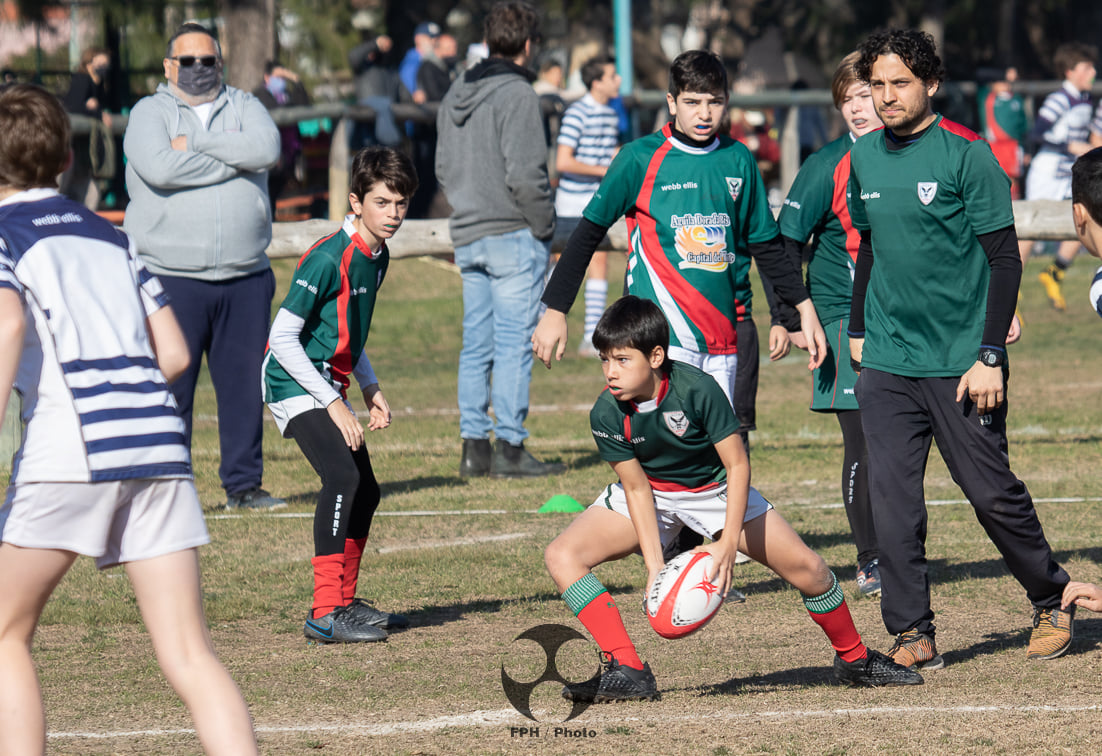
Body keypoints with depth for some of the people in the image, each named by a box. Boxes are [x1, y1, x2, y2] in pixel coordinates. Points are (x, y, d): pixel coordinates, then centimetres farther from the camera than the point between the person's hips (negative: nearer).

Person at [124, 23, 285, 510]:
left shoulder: (244, 108, 13)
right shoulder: (149, 113, 4)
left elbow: (266, 149, -9)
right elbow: (159, 168, -16)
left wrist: (193, 146, -10)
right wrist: (233, 161, -8)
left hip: (245, 279, 3)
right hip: (171, 278, -3)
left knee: (245, 382, 5)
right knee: (169, 386, -6)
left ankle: (243, 483, 14)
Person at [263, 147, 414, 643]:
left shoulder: (376, 257, 8)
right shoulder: (328, 259, -21)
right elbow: (283, 337, -21)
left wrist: (370, 389, 10)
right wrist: (333, 403, -20)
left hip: (328, 387, 10)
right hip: (294, 384, -10)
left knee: (365, 491, 14)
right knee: (342, 476, -25)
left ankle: (345, 602, 30)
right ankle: (325, 614, -26)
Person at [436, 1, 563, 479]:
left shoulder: (455, 94, 12)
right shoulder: (516, 94, -13)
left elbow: (443, 167, 15)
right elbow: (523, 173, -18)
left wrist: (467, 210, 15)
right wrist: (544, 225, -8)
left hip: (467, 237, 8)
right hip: (513, 234, -8)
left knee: (476, 344, 10)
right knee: (514, 343, -5)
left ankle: (474, 445, 10)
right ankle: (509, 448, -6)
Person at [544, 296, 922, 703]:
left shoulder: (698, 389, -31)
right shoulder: (606, 415, -23)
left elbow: (737, 464, -24)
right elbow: (637, 488, -16)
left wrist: (728, 544, -31)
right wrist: (654, 566, -24)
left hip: (713, 489, -2)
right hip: (652, 493, 2)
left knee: (807, 568, -8)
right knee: (563, 556, -20)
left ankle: (854, 658, 20)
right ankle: (626, 672, -21)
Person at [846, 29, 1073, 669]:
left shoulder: (967, 154, -9)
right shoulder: (864, 158, 8)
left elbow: (1004, 259, -9)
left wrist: (991, 356, -14)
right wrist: (858, 330, 21)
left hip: (961, 363, -4)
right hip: (886, 363, 5)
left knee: (992, 493, 1)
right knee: (892, 497, -3)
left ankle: (1052, 600, 22)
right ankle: (912, 634, 2)